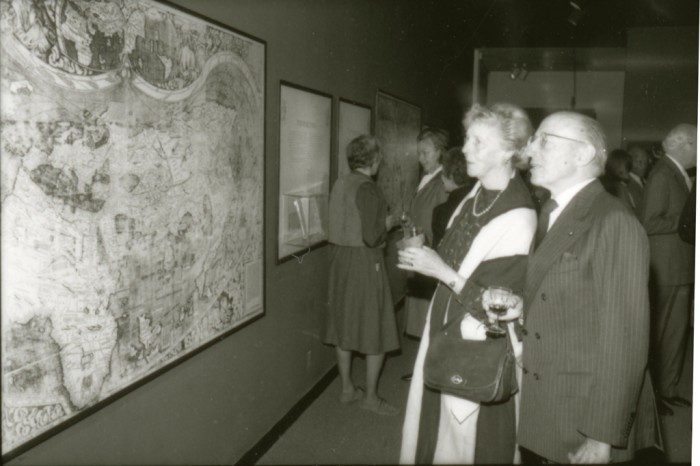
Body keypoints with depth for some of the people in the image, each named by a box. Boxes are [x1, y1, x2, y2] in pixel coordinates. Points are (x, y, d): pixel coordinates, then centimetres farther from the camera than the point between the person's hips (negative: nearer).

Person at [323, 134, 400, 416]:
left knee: (344, 325, 15)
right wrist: (387, 224, -3)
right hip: (365, 262, -8)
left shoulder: (341, 184, 6)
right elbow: (371, 237, -22)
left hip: (340, 258, 8)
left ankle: (347, 387, 28)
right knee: (375, 328, 5)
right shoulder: (367, 189, -18)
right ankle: (370, 396, 14)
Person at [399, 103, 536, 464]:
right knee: (431, 430, 22)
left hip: (479, 352, -7)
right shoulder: (475, 195, 1)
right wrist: (423, 259, 1)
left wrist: (443, 272, -21)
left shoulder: (518, 218, -23)